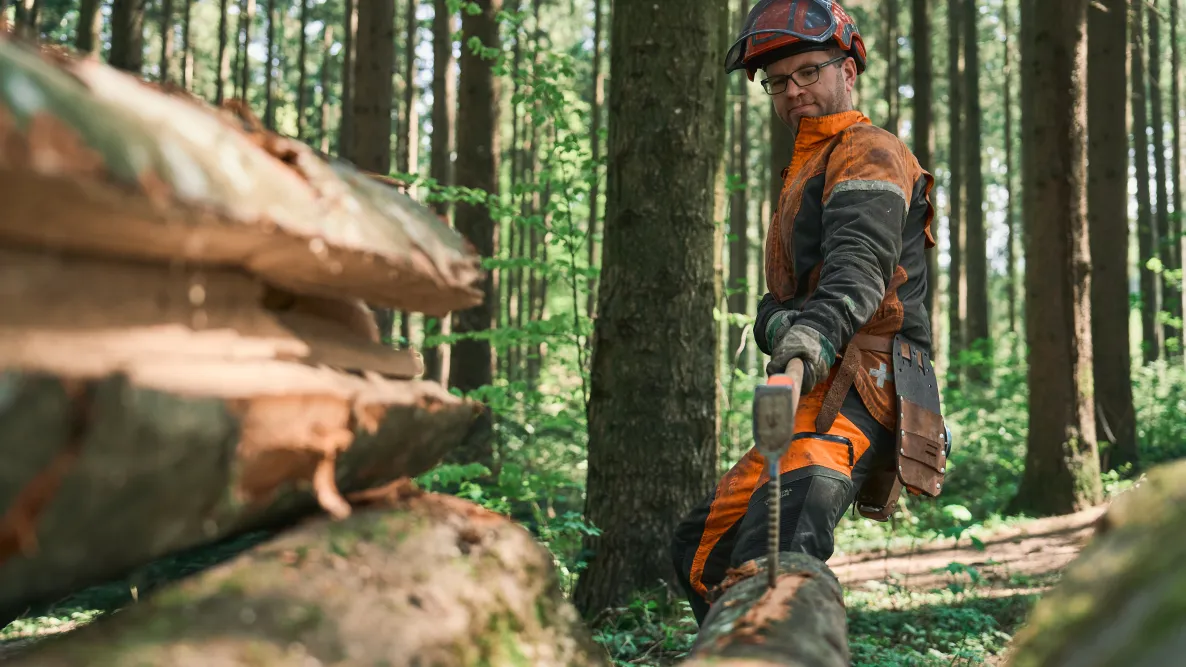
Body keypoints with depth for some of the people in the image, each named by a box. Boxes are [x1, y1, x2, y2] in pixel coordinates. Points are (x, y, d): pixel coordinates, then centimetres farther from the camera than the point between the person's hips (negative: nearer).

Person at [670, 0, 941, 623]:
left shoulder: (869, 152, 0)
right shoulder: (806, 171, 31)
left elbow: (861, 259, -23)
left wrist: (821, 327, -41)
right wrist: (778, 321, -1)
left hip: (851, 390, -10)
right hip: (815, 397, 10)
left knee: (775, 548, -32)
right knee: (700, 547, 14)